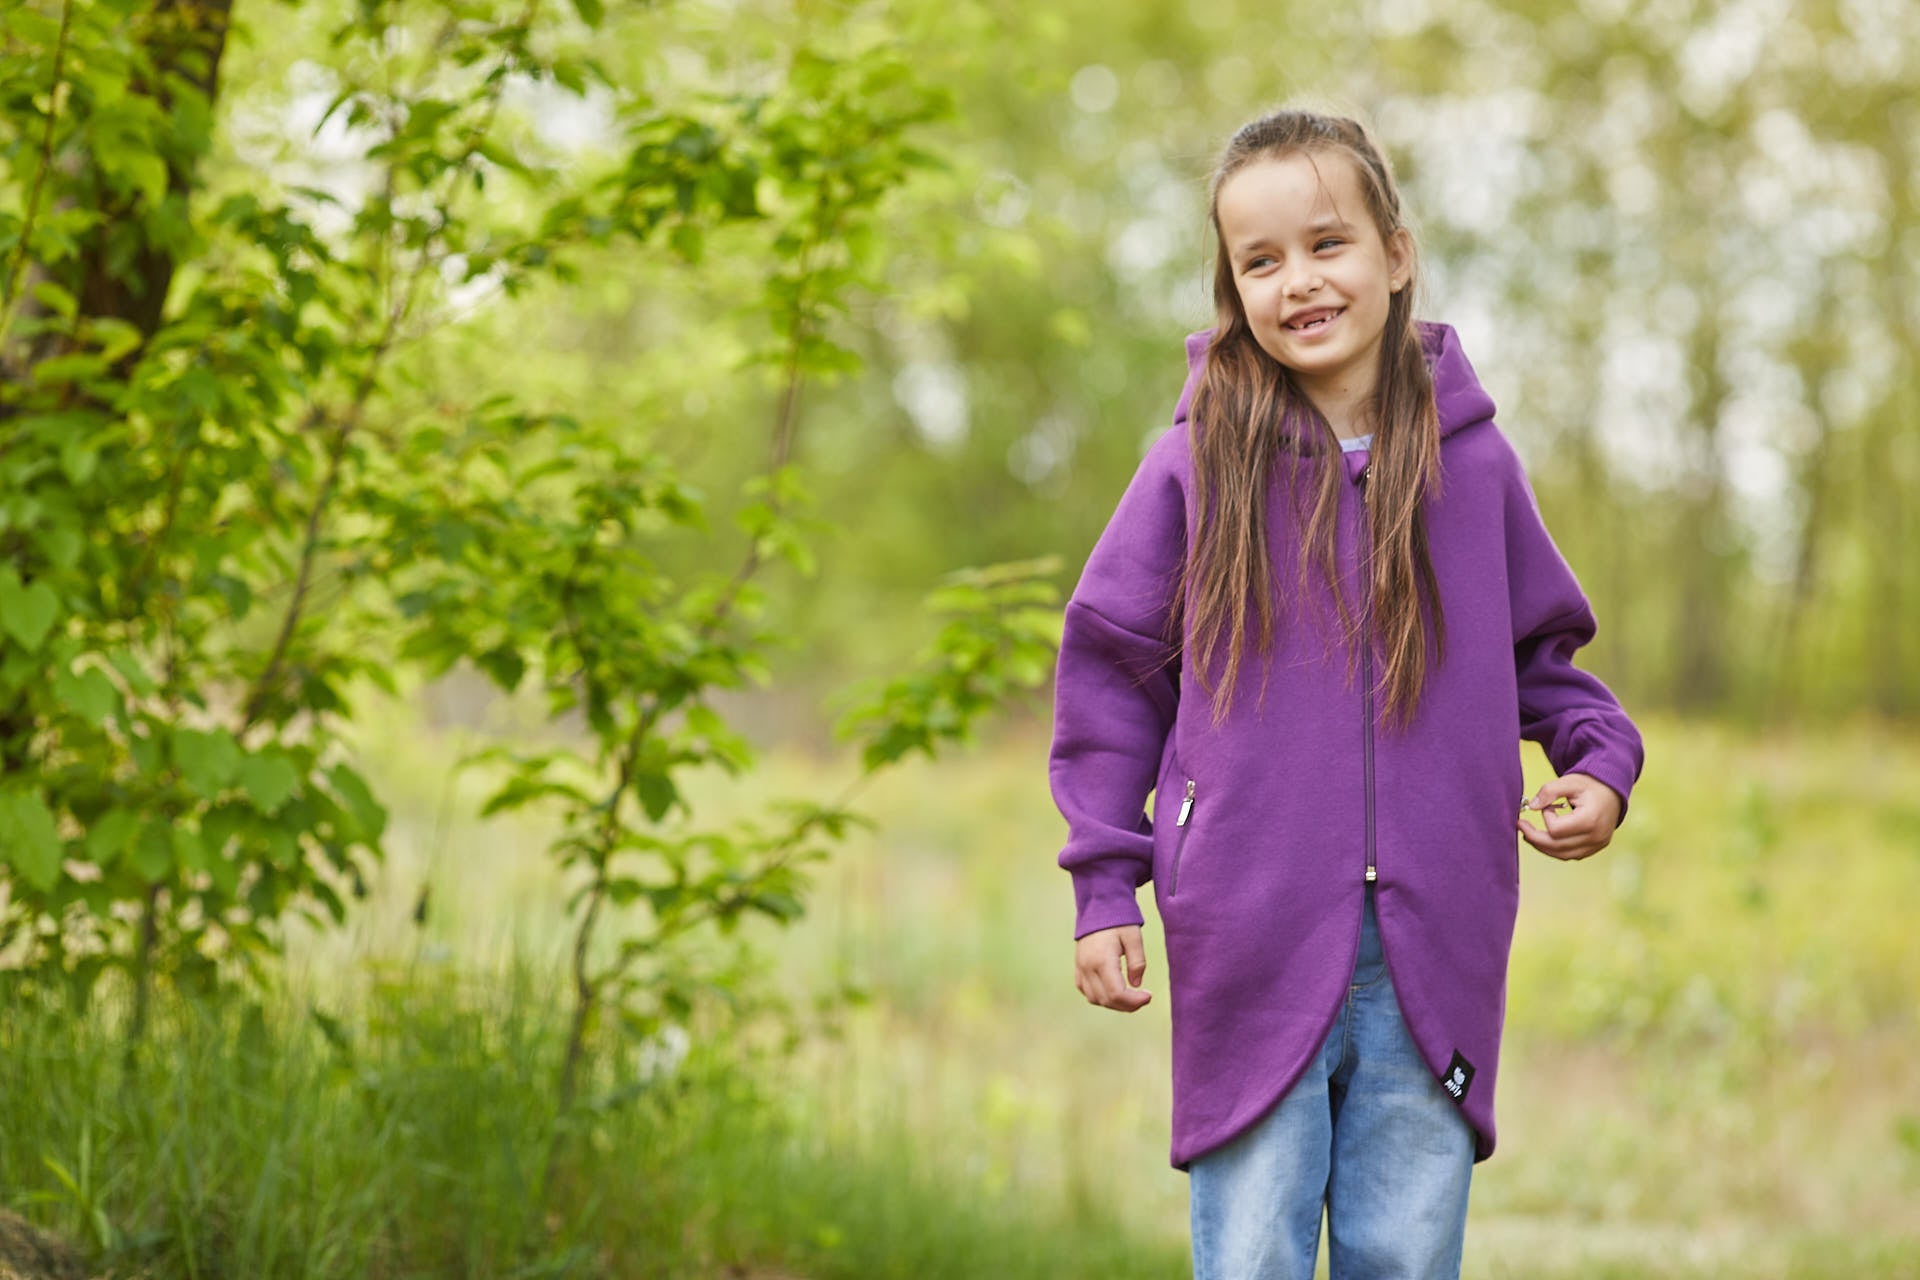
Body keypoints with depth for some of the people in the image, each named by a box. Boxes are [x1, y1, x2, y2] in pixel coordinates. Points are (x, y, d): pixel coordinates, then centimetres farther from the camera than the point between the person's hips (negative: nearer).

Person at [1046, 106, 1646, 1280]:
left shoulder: (1473, 462, 5)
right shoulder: (1197, 464, 0)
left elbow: (1541, 651, 18)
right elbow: (1112, 673, 5)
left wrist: (1601, 759, -1)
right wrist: (1105, 888, 1)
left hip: (1432, 962, 2)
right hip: (1252, 954, -1)